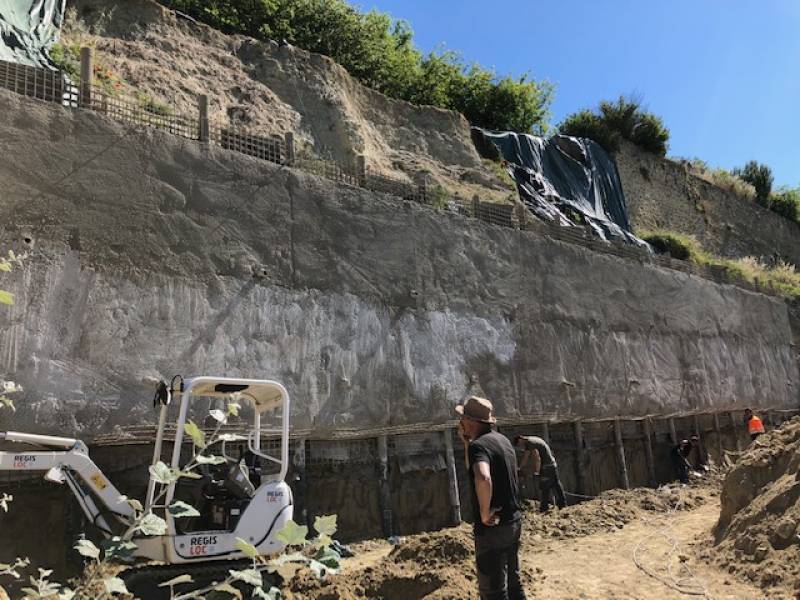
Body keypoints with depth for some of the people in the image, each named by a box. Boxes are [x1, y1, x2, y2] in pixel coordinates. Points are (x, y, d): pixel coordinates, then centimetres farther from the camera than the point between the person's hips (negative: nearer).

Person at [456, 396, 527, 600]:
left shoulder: (478, 445, -20)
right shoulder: (502, 440, 8)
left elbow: (483, 479, -41)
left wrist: (484, 514, -27)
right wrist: (466, 441, 11)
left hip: (493, 527, -9)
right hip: (514, 521, 9)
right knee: (513, 583, 22)